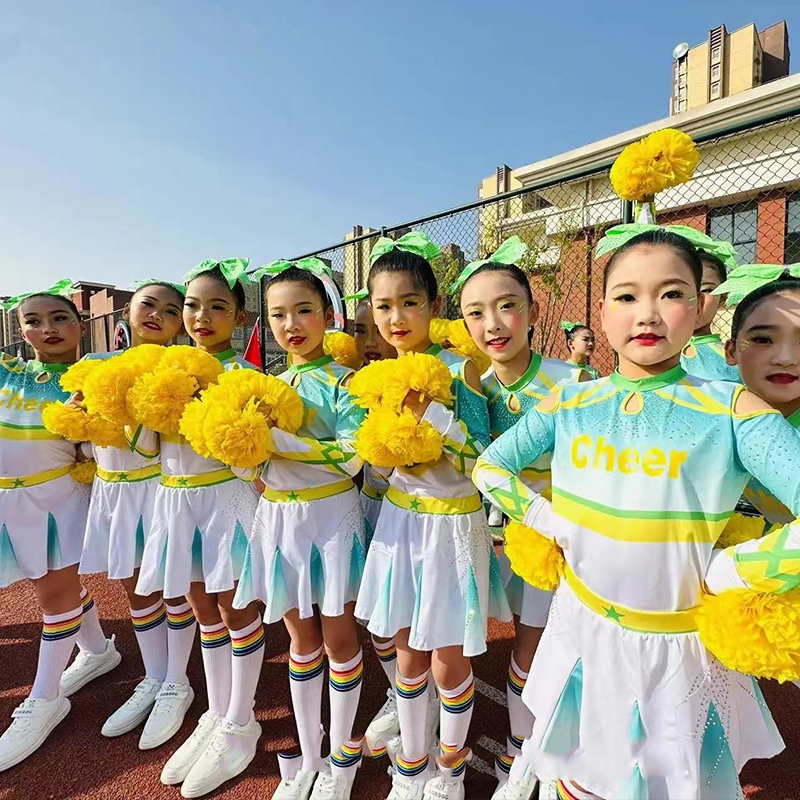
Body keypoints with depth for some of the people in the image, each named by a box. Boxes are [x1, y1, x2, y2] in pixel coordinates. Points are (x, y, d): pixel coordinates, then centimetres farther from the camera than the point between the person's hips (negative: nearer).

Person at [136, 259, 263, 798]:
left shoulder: (242, 373, -9)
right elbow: (148, 444, 11)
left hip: (227, 496, -6)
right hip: (177, 499, 6)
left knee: (235, 610, 7)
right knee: (203, 610, 18)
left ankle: (240, 725, 27)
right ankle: (217, 713, 37)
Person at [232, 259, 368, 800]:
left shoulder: (342, 380, -10)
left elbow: (354, 457, -23)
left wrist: (280, 440, -25)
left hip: (330, 516, -5)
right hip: (278, 516, 5)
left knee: (337, 635, 11)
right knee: (302, 637, 18)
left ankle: (343, 755, 36)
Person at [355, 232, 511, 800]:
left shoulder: (459, 369, -14)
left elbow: (482, 459, -17)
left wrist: (430, 411, -27)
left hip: (453, 523, -4)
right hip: (400, 518, 4)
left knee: (449, 663, 11)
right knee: (409, 653, 18)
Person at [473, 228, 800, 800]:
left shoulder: (732, 410, -14)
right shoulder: (569, 404, -6)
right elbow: (488, 467, 1)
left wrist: (721, 573, -18)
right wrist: (552, 523, -9)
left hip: (680, 649, -2)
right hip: (582, 628, 3)